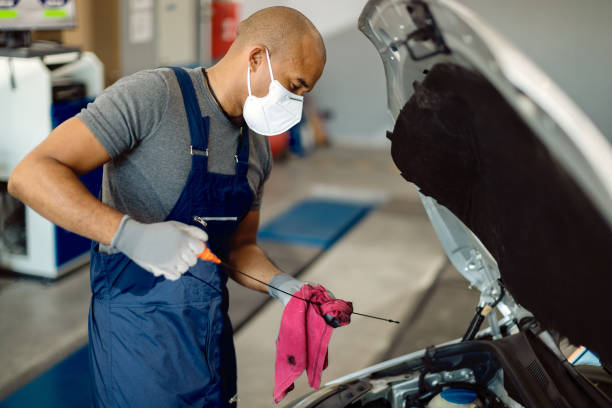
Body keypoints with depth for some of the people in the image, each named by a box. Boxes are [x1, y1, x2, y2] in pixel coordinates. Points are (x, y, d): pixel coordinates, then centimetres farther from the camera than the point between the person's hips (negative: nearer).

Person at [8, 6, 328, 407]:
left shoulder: (256, 146, 8)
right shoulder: (152, 94, -17)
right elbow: (31, 175, -23)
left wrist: (282, 285, -6)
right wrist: (132, 234, -36)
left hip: (212, 329, 7)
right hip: (141, 333, -7)